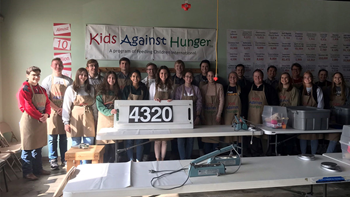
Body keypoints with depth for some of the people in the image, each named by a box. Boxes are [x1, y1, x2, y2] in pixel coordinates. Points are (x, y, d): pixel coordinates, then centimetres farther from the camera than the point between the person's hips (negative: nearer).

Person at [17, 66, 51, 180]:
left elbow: (47, 103, 9)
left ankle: (38, 169, 27)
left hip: (41, 121, 7)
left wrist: (46, 114, -8)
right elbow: (28, 107, -17)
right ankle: (27, 172, 13)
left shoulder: (42, 89, 12)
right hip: (29, 121, -7)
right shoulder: (24, 90, -10)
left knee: (38, 146, 15)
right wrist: (40, 117, -16)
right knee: (28, 148, 2)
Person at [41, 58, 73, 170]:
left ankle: (64, 160, 17)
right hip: (53, 112, -1)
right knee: (52, 137, 3)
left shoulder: (68, 80, 8)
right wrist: (57, 109, -11)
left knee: (64, 137, 7)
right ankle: (53, 160, 14)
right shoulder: (47, 80, 3)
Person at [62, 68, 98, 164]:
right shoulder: (71, 89, 0)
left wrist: (95, 119, 11)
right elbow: (66, 106, -2)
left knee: (89, 146, 3)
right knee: (76, 145, 5)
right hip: (76, 119, -2)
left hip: (88, 119, 3)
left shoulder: (91, 89, 10)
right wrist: (66, 122, -6)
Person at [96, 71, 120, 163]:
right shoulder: (101, 92, 4)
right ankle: (104, 164, 4)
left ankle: (112, 162, 9)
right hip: (104, 119, -2)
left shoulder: (118, 92, 15)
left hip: (115, 119, 3)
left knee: (114, 142, -1)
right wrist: (110, 111, -22)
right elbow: (99, 106, -7)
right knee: (105, 143, -5)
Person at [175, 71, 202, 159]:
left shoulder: (196, 89, 7)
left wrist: (198, 116, -4)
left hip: (193, 117, 1)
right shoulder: (179, 89, 4)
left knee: (191, 139, 4)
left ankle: (188, 158, 14)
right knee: (181, 139, -7)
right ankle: (183, 160, -1)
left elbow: (199, 103, 5)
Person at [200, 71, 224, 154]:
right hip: (206, 113, 2)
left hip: (215, 112, -2)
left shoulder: (219, 86, 1)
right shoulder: (203, 87, 8)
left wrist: (219, 114, -8)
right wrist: (202, 115, 1)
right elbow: (201, 102, 8)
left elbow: (221, 100, -2)